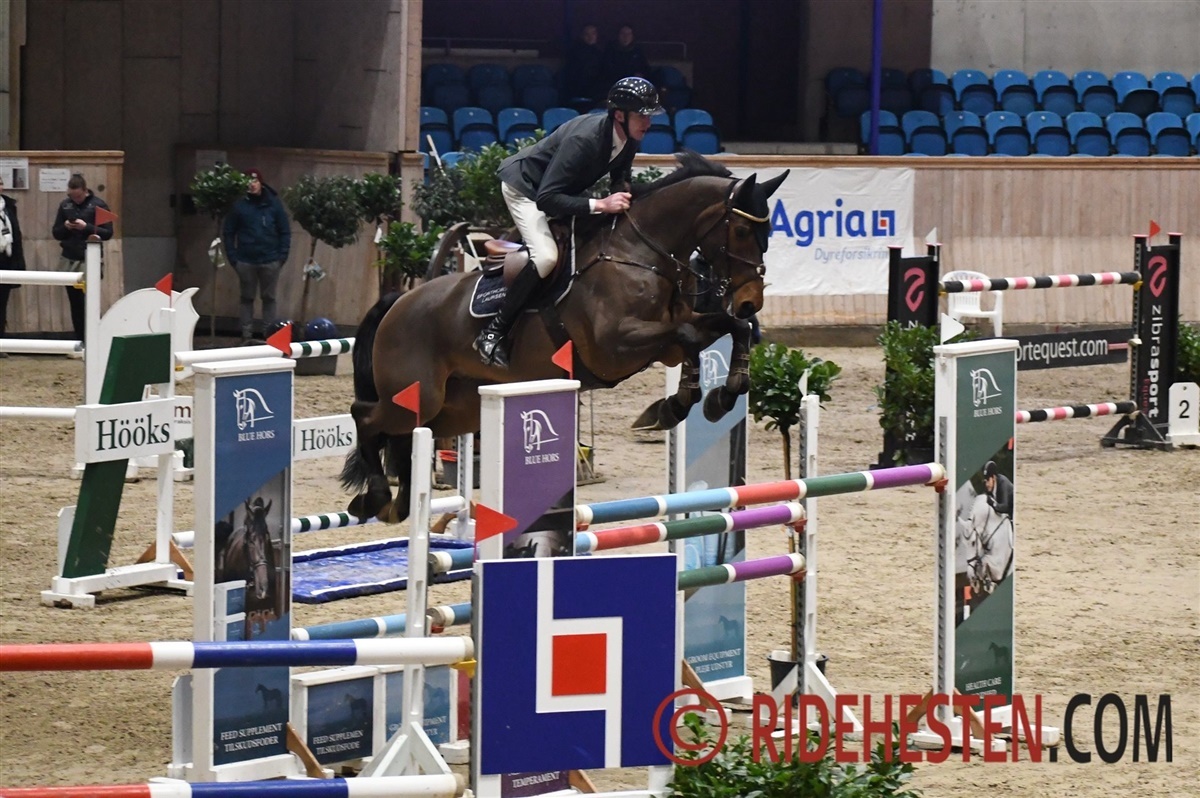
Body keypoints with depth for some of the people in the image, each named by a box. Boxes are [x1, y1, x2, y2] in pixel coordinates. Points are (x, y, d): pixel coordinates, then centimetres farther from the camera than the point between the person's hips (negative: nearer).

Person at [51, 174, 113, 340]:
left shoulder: (98, 205, -3)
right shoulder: (64, 205, 9)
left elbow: (108, 233, -5)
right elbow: (56, 232, 14)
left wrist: (87, 227, -18)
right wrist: (65, 227, -8)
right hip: (68, 261, 4)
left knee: (89, 304, -8)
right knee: (75, 305, 6)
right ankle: (79, 341, 10)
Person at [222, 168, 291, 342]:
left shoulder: (273, 204, 0)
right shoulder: (239, 205, -2)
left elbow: (285, 231, 3)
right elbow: (229, 233, 1)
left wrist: (282, 255, -4)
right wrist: (232, 257, -5)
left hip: (270, 261, 0)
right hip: (246, 261, 0)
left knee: (269, 298, 7)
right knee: (247, 298, 7)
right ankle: (246, 335, 11)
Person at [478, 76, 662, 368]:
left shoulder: (628, 140, -14)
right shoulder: (584, 139, -39)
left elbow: (621, 179, 6)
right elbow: (546, 199, -40)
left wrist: (623, 197, -19)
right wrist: (600, 205, -44)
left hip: (562, 187, 9)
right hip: (524, 185, -9)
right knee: (546, 256, -27)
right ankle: (492, 333, -20)